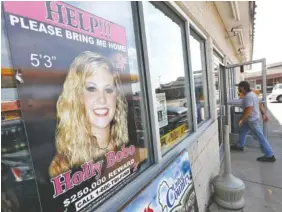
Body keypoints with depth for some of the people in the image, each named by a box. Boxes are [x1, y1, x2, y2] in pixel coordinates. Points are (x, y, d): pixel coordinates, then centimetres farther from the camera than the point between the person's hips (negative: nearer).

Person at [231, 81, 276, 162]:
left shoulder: (248, 96, -24)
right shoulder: (251, 94, 8)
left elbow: (248, 110, -29)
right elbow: (260, 104, 14)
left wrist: (241, 119, -23)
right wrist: (264, 114, 19)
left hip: (253, 120, -11)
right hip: (250, 119, 11)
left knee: (260, 137, -2)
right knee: (242, 132, 22)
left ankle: (270, 156, 8)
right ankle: (240, 146, 38)